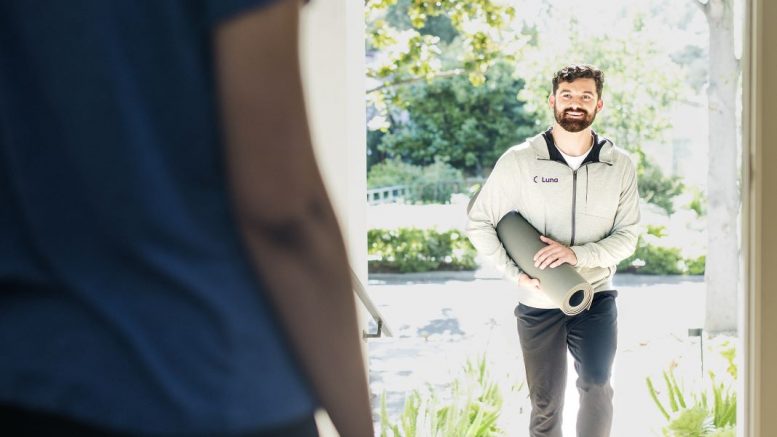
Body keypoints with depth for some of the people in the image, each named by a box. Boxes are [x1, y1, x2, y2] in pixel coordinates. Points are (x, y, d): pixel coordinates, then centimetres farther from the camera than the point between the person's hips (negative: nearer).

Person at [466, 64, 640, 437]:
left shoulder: (619, 165, -2)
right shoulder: (519, 161, -7)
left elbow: (627, 235, -2)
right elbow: (479, 223, -1)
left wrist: (578, 254, -19)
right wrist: (515, 273, -11)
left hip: (596, 298, 0)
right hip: (538, 305, 0)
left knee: (596, 388, -17)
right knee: (546, 406, 9)